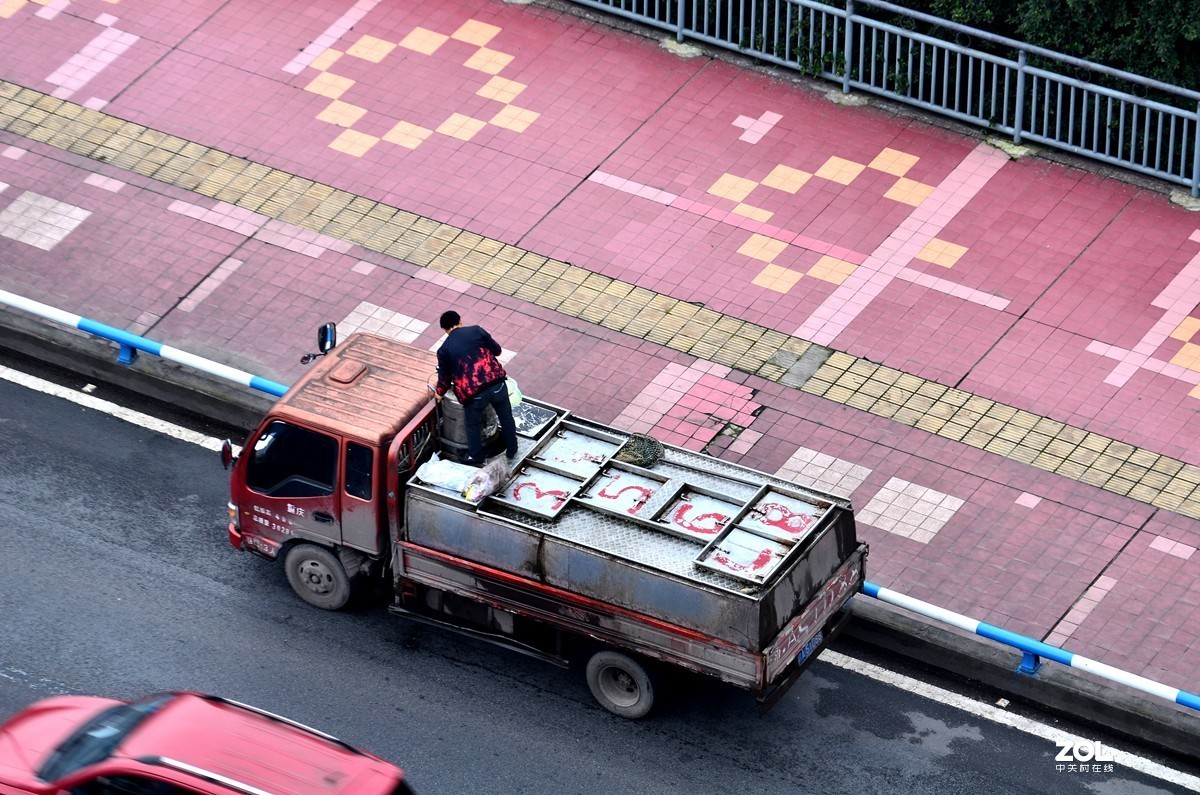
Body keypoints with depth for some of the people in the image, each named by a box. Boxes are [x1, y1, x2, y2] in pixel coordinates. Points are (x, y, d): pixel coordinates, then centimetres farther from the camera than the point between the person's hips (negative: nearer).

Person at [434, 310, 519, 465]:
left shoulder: (444, 350, 3)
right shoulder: (476, 331, 4)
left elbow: (444, 378, 10)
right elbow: (497, 350, 14)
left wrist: (439, 393, 31)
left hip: (473, 393, -1)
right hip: (497, 383, 1)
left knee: (473, 425, 24)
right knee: (506, 417, 24)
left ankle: (476, 457, 36)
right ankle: (512, 451, 38)